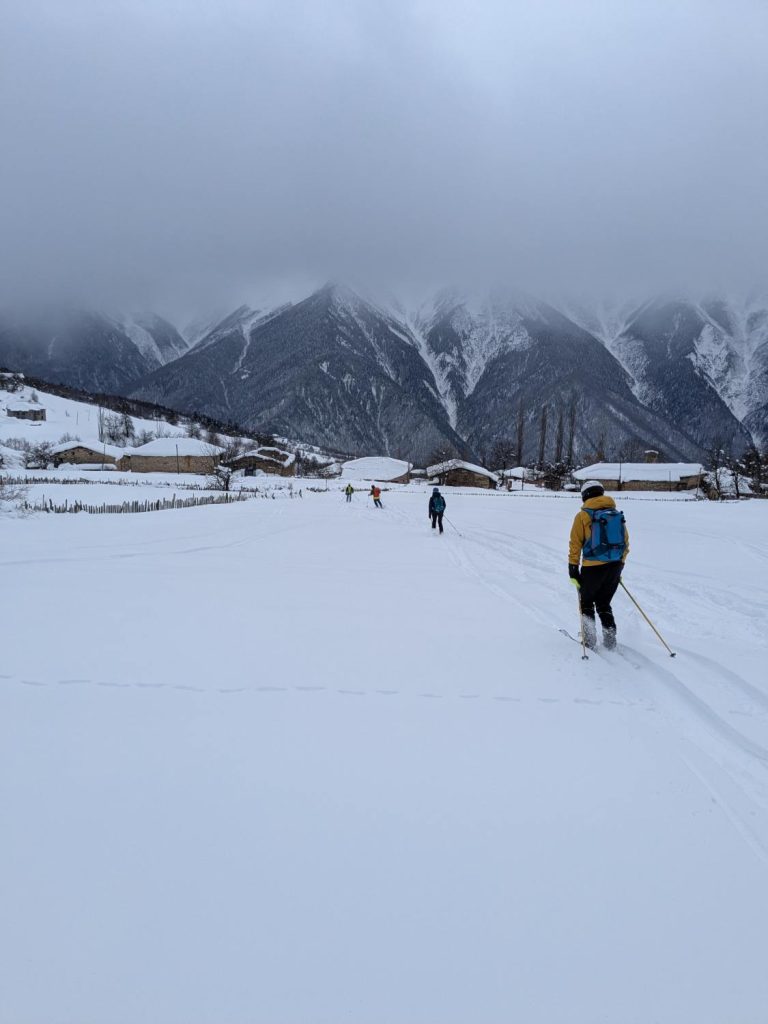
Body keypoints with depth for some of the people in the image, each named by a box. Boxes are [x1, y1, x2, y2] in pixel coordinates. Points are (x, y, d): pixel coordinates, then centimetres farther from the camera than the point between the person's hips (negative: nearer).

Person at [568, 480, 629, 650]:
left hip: (593, 567, -4)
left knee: (586, 603, 16)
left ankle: (590, 639, 12)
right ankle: (610, 638, 13)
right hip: (616, 566, 5)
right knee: (604, 604, 20)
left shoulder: (583, 515, -6)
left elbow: (575, 545, -8)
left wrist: (573, 570, -3)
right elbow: (626, 543, 13)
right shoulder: (617, 514, 8)